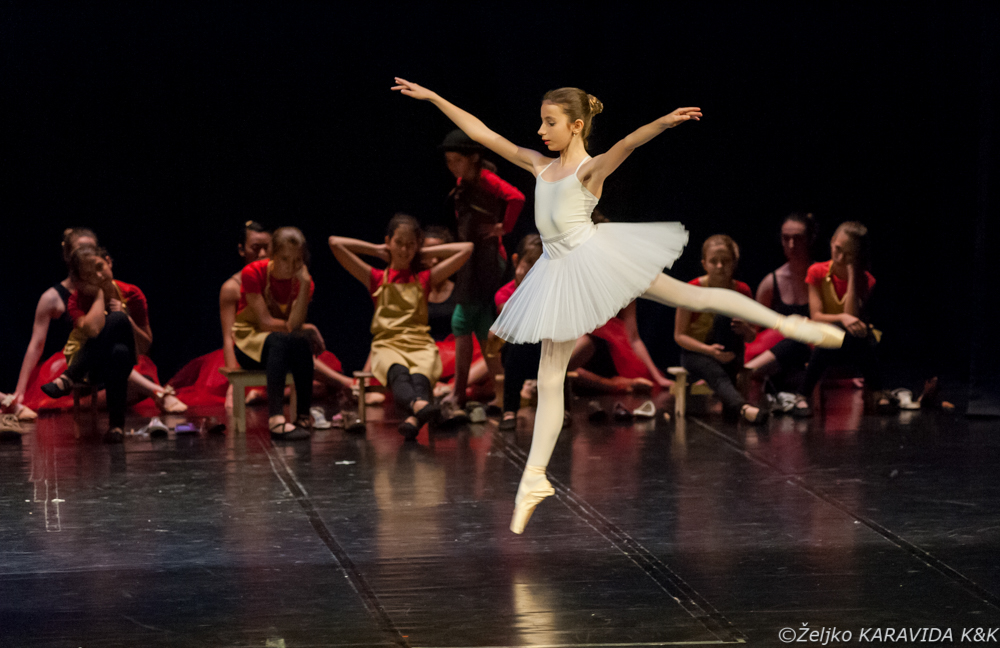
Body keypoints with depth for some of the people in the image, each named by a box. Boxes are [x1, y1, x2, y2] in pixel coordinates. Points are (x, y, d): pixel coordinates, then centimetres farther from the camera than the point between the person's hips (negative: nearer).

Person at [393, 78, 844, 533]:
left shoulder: (590, 169, -4)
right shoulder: (539, 165, 14)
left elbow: (626, 144, -26)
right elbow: (481, 133, 18)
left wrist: (663, 123, -46)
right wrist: (432, 97, 17)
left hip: (595, 257, -6)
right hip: (560, 271, 6)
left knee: (690, 296, -7)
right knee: (549, 377, 5)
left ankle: (790, 325, 2)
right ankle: (534, 478, 9)